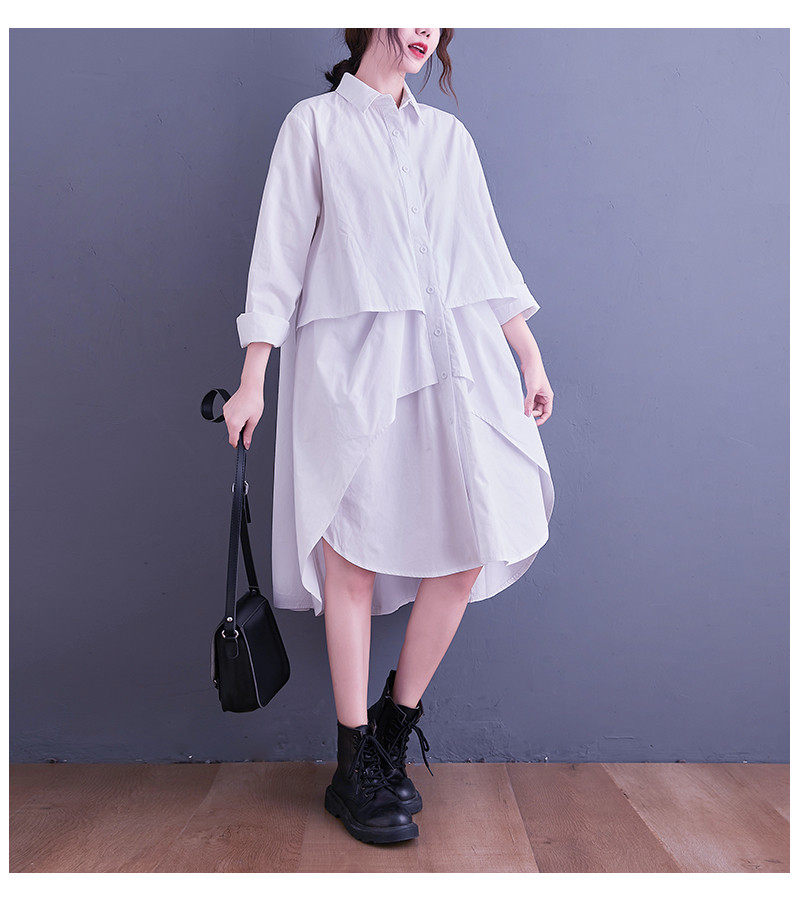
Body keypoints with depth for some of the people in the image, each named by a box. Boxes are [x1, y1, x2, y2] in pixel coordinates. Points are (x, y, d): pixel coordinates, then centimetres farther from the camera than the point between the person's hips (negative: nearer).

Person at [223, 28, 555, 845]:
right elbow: (279, 253, 3)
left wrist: (530, 357, 15)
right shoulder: (314, 123, 9)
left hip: (456, 358, 5)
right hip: (353, 359, -4)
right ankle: (356, 769, 11)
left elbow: (488, 251, 20)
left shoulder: (448, 133, 21)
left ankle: (395, 728, 18)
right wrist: (252, 380, -3)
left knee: (470, 549, -3)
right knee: (354, 555, -3)